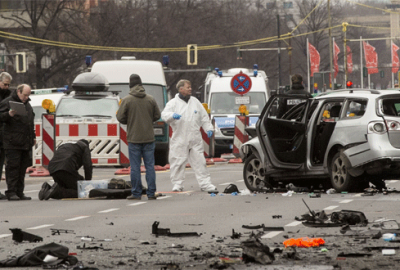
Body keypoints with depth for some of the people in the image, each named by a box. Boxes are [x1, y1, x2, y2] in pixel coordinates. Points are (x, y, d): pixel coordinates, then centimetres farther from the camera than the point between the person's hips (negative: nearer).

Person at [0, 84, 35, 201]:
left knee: (23, 167, 7)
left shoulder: (27, 104, 22)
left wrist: (33, 137, 27)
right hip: (12, 143, -8)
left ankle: (19, 192, 11)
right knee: (13, 166, -10)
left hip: (25, 143, 8)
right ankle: (11, 192, -10)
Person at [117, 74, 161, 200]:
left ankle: (136, 193, 3)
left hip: (134, 138, -3)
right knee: (150, 165, 6)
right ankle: (151, 193, 5)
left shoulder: (127, 100, -8)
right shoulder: (150, 99, 2)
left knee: (135, 167, 2)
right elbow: (157, 115, 8)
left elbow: (120, 117, -6)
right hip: (149, 137, 3)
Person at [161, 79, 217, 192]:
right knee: (178, 162, -1)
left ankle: (205, 184, 5)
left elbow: (204, 117, 19)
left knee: (199, 161, 2)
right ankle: (177, 184, 9)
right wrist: (172, 115, -32)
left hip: (195, 139, 3)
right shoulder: (173, 103, 2)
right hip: (179, 139, -3)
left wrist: (209, 128, 9)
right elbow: (164, 115, -12)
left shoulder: (195, 102, 15)